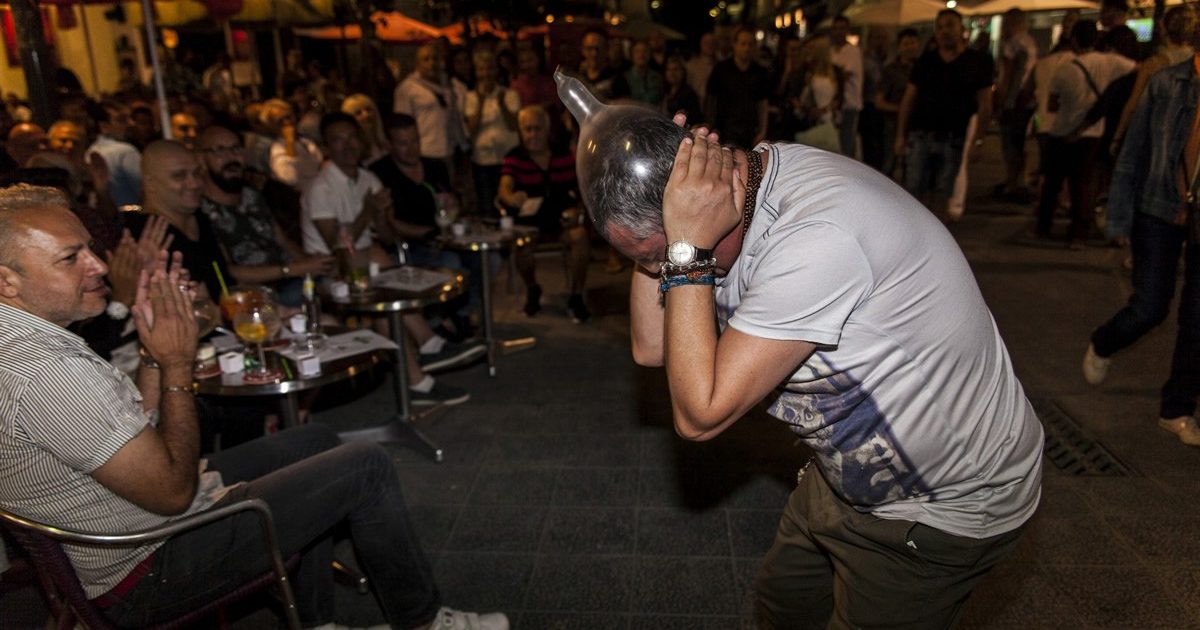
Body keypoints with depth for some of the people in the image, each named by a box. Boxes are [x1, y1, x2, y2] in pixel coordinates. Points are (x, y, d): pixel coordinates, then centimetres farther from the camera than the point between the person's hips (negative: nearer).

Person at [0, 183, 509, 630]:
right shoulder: (43, 372, -30)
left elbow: (135, 431, 9)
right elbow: (173, 489, -25)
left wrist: (154, 355, -5)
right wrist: (177, 363, -18)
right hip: (148, 576, -10)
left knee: (316, 442, 19)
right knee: (365, 467, -10)